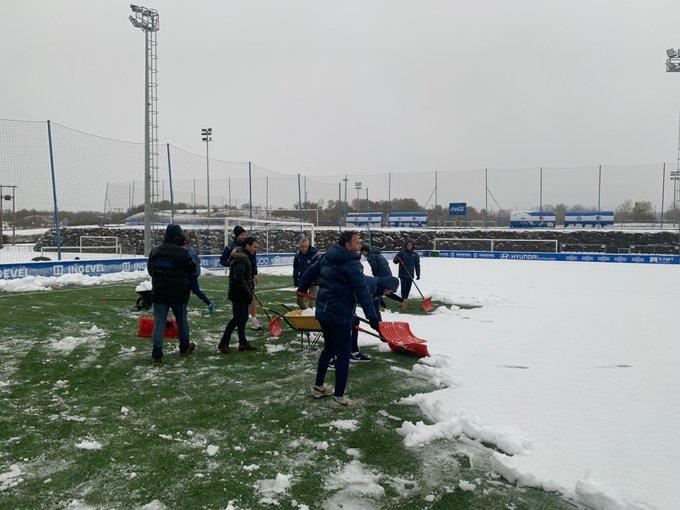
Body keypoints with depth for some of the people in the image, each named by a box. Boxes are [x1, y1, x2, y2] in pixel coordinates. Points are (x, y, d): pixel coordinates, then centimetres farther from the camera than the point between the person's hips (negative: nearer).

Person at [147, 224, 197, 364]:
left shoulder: (155, 251, 2)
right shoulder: (182, 252, -12)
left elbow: (150, 269, 14)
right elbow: (192, 269, -4)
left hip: (158, 293, 3)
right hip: (179, 293, -2)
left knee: (159, 322, 3)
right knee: (181, 320, 15)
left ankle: (157, 355, -1)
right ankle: (184, 348, 30)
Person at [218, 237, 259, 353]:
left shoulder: (244, 257, 17)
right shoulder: (241, 258, -18)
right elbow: (239, 278, -25)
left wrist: (250, 290, 18)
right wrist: (248, 293, -21)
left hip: (243, 295, 11)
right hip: (239, 294, -11)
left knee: (243, 318, 13)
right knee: (238, 318, -7)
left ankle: (243, 342, 19)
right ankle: (223, 343, 0)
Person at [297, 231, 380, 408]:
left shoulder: (327, 256, 7)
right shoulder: (353, 264, -17)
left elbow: (310, 271, 20)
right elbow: (362, 292, -22)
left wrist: (302, 288, 37)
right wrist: (372, 316, -23)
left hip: (322, 311, 9)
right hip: (340, 315, -9)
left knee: (329, 348, 24)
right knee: (343, 355, 2)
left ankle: (318, 387, 35)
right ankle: (338, 397, 8)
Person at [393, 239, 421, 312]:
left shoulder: (415, 254, 4)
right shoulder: (402, 252, -3)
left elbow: (417, 265, 6)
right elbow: (395, 261, 2)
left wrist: (418, 274, 1)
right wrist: (397, 260, -21)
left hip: (410, 275, 3)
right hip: (403, 274, -3)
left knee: (408, 289, 8)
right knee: (404, 287, -11)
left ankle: (404, 301, 21)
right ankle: (404, 301, -14)